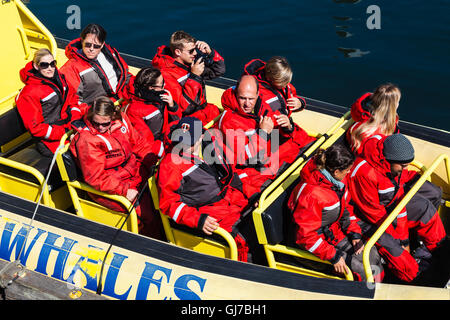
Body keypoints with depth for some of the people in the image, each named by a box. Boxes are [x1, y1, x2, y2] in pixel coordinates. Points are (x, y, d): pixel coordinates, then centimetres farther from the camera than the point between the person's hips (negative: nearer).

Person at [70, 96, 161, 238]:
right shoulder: (86, 140, -21)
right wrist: (124, 191, -26)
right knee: (147, 212, -19)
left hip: (134, 170, 7)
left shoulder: (121, 120, -3)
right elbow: (95, 178, -22)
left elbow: (138, 143, 12)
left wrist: (153, 162, -1)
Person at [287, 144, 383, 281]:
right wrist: (333, 256, -26)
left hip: (337, 231, 8)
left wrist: (355, 234, 0)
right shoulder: (310, 195, -32)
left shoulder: (338, 179, -6)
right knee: (361, 270, -16)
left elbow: (346, 206, 11)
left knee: (372, 255, 0)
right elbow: (306, 236, -27)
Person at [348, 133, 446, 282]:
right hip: (366, 218, -8)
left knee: (425, 207, -2)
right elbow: (372, 210, -27)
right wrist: (399, 236, -22)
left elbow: (398, 198, -1)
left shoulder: (395, 166, -11)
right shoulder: (365, 173, -34)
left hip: (387, 203, 8)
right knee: (389, 244, -28)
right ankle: (417, 279, -16)